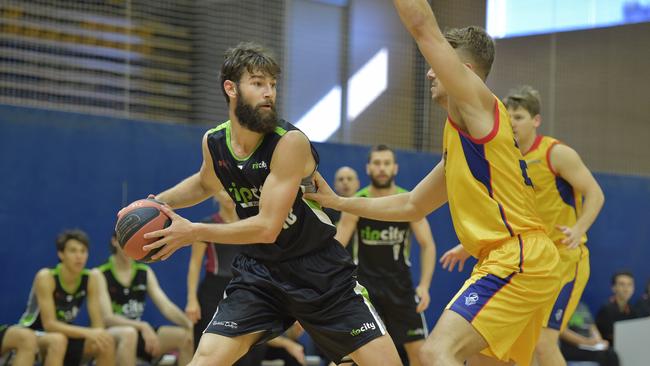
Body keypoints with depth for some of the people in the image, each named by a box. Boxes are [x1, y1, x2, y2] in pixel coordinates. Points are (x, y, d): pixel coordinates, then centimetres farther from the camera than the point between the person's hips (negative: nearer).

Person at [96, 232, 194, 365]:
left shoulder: (145, 272, 8)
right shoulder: (101, 274, -10)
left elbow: (166, 306, -1)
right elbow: (107, 318, -22)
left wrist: (190, 324, -21)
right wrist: (142, 327, -38)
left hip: (138, 333, 6)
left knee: (185, 336, -15)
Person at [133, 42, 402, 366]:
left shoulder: (290, 142, -21)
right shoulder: (213, 142, -4)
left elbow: (267, 227, -25)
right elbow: (205, 183, 23)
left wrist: (193, 232, -22)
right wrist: (157, 202, 7)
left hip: (318, 271, -3)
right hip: (259, 269, 3)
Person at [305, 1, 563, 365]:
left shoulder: (479, 103, -4)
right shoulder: (462, 135, 23)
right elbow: (412, 205, 31)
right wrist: (338, 202, 29)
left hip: (517, 261, -11)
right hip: (520, 261, 11)